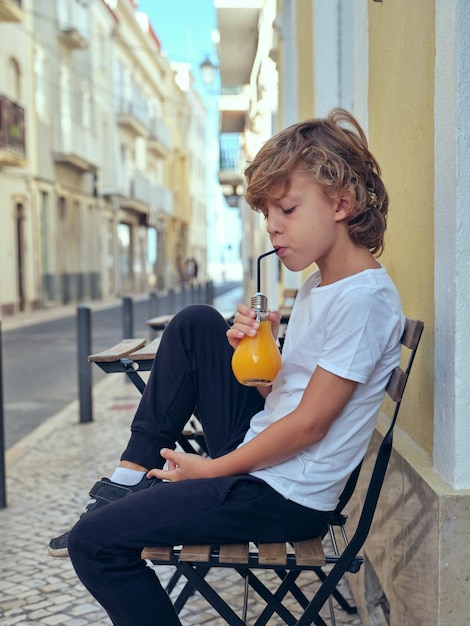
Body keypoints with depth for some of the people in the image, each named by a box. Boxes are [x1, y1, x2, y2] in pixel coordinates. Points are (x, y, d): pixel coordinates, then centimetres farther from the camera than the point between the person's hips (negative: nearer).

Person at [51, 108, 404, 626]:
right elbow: (279, 395, 11)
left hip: (284, 496, -9)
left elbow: (308, 424, -20)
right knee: (195, 325, 9)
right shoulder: (318, 285, 10)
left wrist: (210, 469, -12)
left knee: (93, 542, -12)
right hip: (260, 446, 9)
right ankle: (132, 477, 10)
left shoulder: (364, 299, -20)